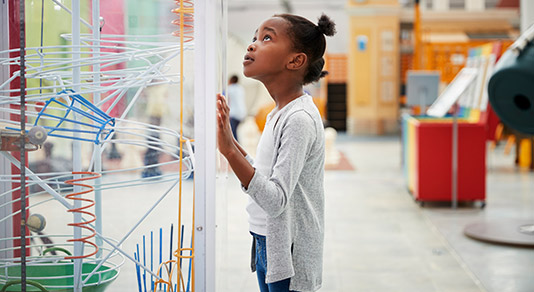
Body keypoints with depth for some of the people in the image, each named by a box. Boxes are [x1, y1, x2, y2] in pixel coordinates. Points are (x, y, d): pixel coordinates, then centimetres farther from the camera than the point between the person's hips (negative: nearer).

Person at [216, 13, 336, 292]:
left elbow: (276, 200, -27)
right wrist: (231, 140, 14)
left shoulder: (299, 118, -21)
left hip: (288, 254, -9)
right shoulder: (279, 114, 8)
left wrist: (229, 151, -33)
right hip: (267, 246, 9)